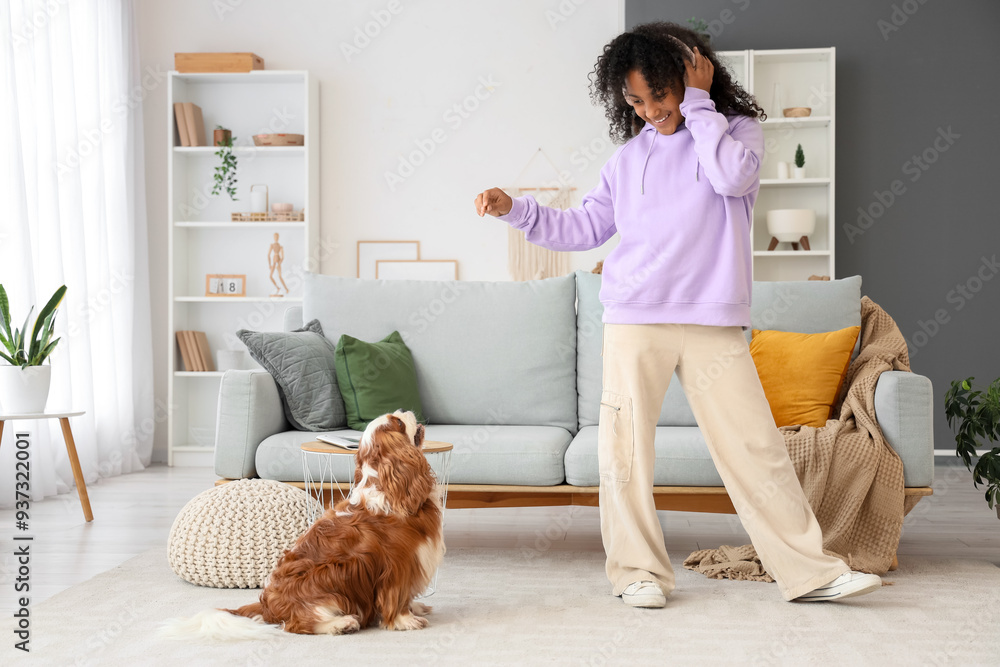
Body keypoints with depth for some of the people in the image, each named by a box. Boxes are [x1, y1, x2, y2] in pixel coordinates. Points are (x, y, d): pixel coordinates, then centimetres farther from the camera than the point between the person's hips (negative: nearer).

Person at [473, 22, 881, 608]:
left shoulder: (737, 129, 8)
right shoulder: (629, 157, 15)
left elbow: (734, 174, -15)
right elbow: (583, 228, 18)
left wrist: (698, 101, -6)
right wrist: (515, 208, 8)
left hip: (713, 323, -2)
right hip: (634, 321, 2)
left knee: (755, 444, -3)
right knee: (625, 448, -1)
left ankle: (810, 570, 6)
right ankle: (640, 571, 11)